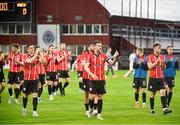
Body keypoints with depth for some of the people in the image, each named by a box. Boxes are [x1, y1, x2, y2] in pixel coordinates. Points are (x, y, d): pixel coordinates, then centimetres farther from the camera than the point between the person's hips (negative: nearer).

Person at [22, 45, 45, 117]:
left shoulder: (37, 56, 3)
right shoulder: (25, 56, -5)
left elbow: (43, 61, -14)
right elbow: (30, 61, -26)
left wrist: (40, 53, -17)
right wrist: (36, 53, -24)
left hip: (35, 79, 1)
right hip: (27, 78, -1)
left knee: (35, 95, -8)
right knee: (25, 95, 11)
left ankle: (34, 112, -6)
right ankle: (24, 109, 34)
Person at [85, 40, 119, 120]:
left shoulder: (103, 56, 5)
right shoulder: (90, 56, -3)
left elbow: (112, 63, 2)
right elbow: (86, 67, -9)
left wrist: (115, 57, -18)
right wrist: (92, 74, -24)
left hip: (101, 80, 3)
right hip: (93, 80, -3)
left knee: (100, 97, 3)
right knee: (92, 96, -7)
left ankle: (99, 114, 7)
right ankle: (91, 109, 20)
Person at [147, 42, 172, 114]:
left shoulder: (162, 57, 10)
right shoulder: (150, 57, -3)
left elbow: (164, 68, 14)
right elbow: (150, 66, -13)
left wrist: (163, 64, -7)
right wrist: (157, 61, -18)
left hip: (161, 78, 3)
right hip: (153, 78, -3)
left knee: (163, 92, -11)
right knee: (152, 94, 5)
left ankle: (165, 109, -21)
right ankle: (152, 109, 17)